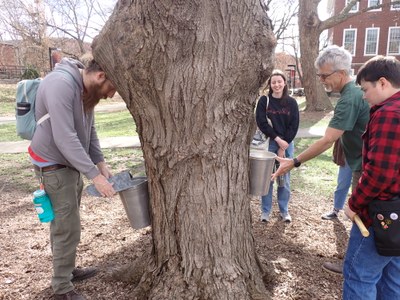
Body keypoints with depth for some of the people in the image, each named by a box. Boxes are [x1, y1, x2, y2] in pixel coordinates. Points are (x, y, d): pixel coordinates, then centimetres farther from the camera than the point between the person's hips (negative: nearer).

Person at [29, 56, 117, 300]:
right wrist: (94, 175, -30)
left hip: (71, 163, 9)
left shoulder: (87, 88, 1)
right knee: (68, 228, -2)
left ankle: (67, 270, 35)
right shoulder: (60, 84, -26)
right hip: (55, 166, -8)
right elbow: (65, 138, -31)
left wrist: (100, 163, -2)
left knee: (66, 224, 19)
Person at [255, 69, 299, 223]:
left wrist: (283, 147, -8)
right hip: (269, 143, -1)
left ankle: (284, 210, 23)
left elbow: (294, 126, -1)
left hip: (287, 144, 1)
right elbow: (261, 123, -8)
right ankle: (265, 210, 17)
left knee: (285, 178, 8)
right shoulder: (264, 100, -2)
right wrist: (277, 139, -14)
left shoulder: (291, 102, 2)